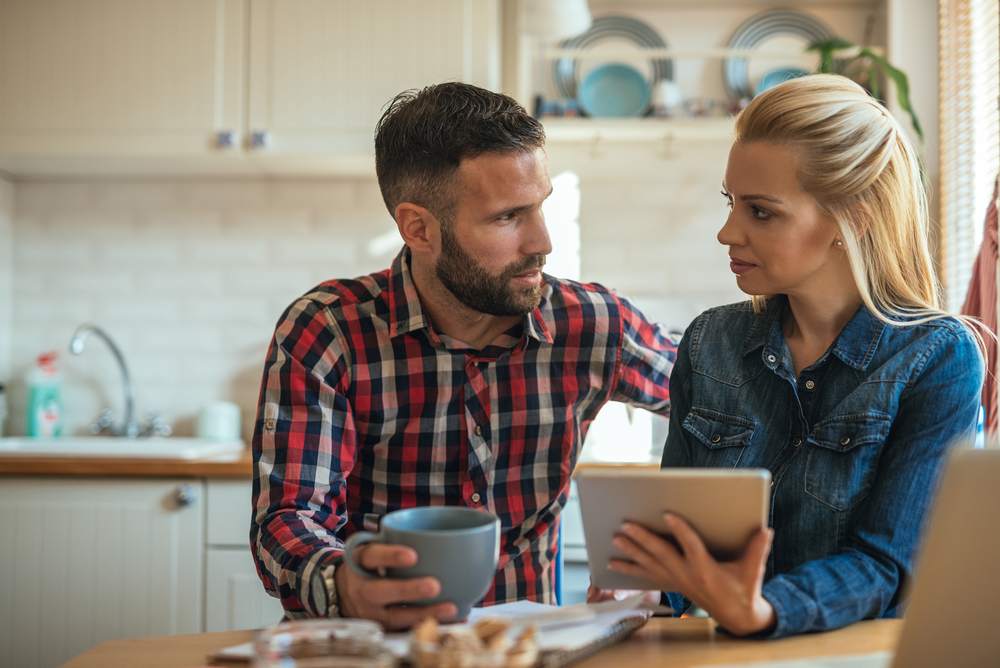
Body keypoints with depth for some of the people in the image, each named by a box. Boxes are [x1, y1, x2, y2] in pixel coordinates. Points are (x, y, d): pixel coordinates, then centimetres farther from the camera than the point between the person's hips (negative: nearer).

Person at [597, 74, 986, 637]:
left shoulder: (941, 360, -7)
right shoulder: (709, 345, 6)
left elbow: (883, 568, -13)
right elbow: (678, 524, 9)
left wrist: (758, 611, -30)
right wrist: (640, 578, -13)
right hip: (728, 656, 4)